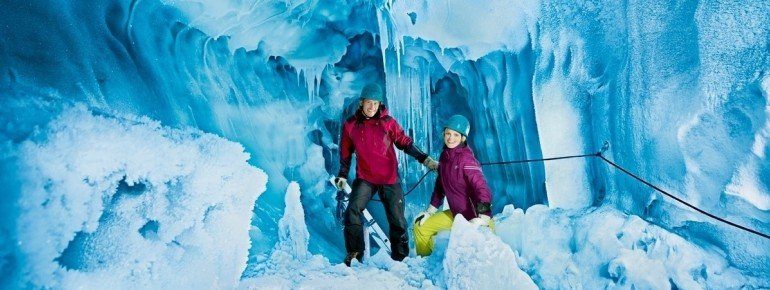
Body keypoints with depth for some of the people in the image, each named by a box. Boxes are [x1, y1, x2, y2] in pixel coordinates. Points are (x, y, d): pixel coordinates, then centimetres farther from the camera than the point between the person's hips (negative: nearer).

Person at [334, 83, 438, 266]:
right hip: (365, 179, 0)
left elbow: (405, 143, 2)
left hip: (389, 179, 0)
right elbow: (346, 152, 12)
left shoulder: (388, 122, -2)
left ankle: (401, 257, 19)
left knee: (397, 220, 4)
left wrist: (424, 159, -6)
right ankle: (354, 254, -5)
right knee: (353, 212, -18)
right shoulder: (350, 125, 1)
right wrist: (342, 175, 11)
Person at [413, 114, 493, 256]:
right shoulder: (445, 156, 3)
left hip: (474, 216, -8)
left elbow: (482, 189, -28)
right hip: (456, 213, 8)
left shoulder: (466, 159, -21)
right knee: (421, 226, 13)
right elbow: (440, 185, 15)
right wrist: (430, 211, 15)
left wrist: (482, 219, -38)